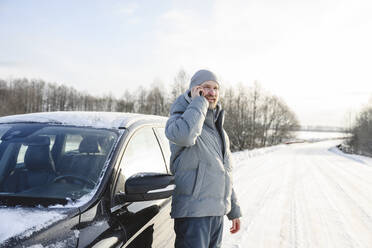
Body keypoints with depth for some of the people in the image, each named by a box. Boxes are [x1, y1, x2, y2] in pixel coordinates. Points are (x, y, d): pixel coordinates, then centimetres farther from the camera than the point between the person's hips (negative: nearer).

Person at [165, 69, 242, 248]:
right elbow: (184, 135, -34)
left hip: (217, 213, 8)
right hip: (192, 213, -8)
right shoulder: (179, 119, -7)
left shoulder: (219, 130, 17)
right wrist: (198, 102, -18)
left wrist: (234, 211, 21)